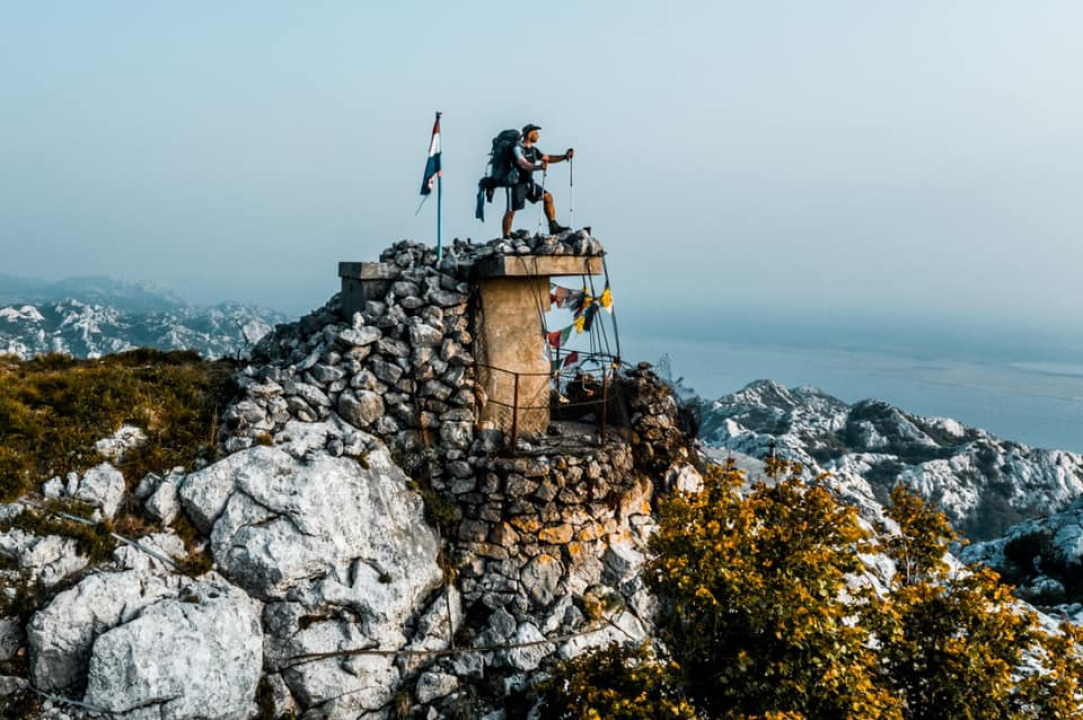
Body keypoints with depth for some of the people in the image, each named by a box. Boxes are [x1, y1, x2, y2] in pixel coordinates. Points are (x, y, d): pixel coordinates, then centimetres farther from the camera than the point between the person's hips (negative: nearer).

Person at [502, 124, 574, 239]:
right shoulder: (518, 148, -19)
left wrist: (564, 157, -2)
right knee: (511, 211, -5)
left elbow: (547, 158, 10)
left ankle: (553, 226, -4)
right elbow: (523, 164, -35)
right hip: (516, 183, -8)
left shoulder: (533, 149, 8)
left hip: (529, 183, 8)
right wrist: (537, 167, -54)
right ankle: (506, 237, 5)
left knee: (547, 196, -4)